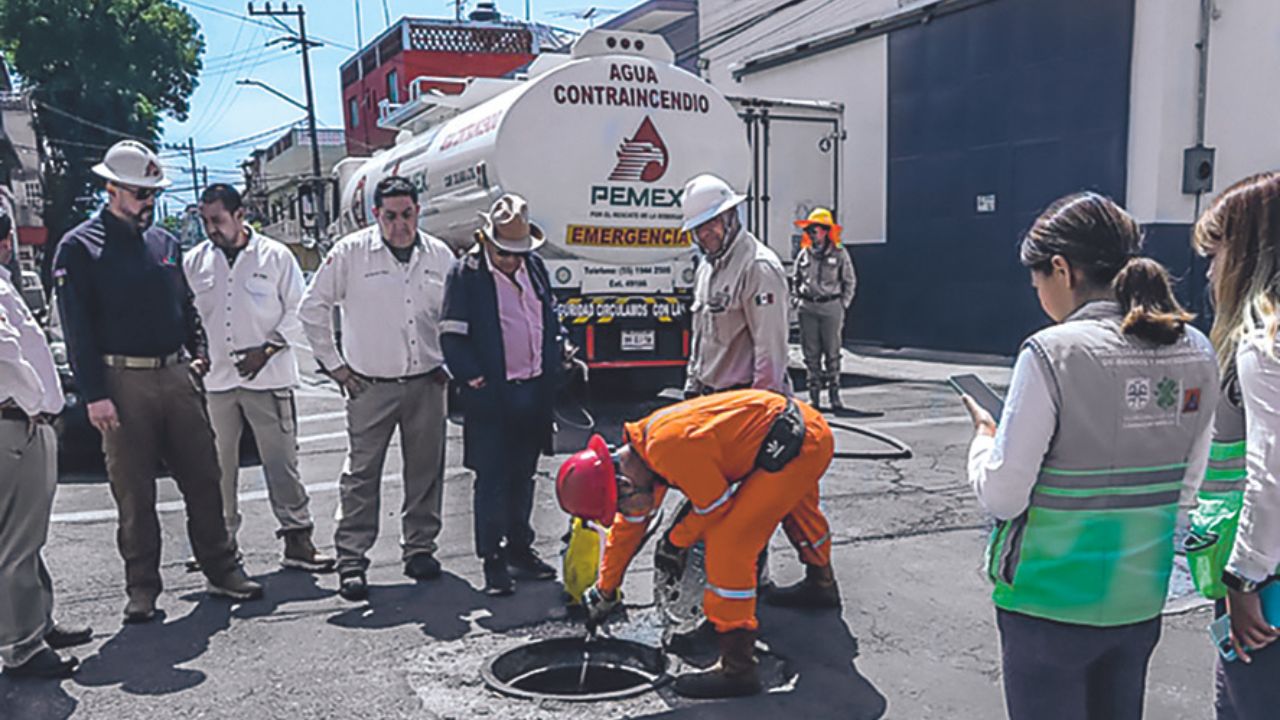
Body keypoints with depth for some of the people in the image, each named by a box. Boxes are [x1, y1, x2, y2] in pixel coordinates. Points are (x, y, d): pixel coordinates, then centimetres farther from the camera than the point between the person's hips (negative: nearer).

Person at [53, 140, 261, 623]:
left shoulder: (165, 242, 14)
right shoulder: (79, 247, -2)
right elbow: (78, 329, -6)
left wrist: (197, 353, 9)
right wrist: (94, 394, -11)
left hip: (176, 375, 5)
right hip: (123, 381, -4)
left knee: (203, 478, 7)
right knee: (134, 493, 3)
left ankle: (222, 569, 18)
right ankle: (142, 588, 15)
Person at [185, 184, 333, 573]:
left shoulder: (275, 256, 0)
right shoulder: (194, 262, 9)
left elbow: (298, 313, 2)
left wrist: (267, 349, -8)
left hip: (268, 377, -3)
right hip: (216, 379, 3)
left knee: (282, 461, -1)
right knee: (217, 466, 8)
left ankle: (297, 539, 7)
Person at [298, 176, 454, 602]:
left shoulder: (439, 256, 7)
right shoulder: (351, 253, -2)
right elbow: (312, 308, 4)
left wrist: (450, 364, 10)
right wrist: (333, 364, 2)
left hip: (426, 384, 3)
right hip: (370, 386, -3)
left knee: (426, 470, 8)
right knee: (361, 474, -2)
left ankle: (419, 548, 22)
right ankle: (351, 562, 6)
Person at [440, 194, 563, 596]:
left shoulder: (535, 267, 9)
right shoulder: (466, 273, -8)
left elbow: (552, 320, 20)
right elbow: (452, 337, -9)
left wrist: (554, 364, 9)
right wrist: (474, 378, -16)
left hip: (534, 392, 6)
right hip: (492, 396, -5)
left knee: (523, 476, 16)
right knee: (492, 480, 1)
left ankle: (519, 547, 30)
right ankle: (493, 560, 11)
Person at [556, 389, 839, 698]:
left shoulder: (668, 447, -28)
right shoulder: (641, 449, 4)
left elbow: (715, 504, -16)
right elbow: (629, 526, 15)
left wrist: (676, 541, 0)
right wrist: (604, 591, 23)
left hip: (799, 443, -10)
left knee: (728, 543, -13)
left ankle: (737, 668, -6)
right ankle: (822, 584, 64)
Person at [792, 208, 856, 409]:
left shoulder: (839, 254, 0)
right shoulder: (804, 253, 8)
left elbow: (850, 281, 6)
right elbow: (796, 279, 19)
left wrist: (843, 304, 0)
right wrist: (800, 298, 9)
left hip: (831, 308, -3)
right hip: (808, 309, 3)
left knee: (832, 352, 2)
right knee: (811, 353, 4)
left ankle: (834, 394, 9)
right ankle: (814, 394, 10)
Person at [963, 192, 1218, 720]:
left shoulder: (1053, 352, -21)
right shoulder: (1196, 353, -1)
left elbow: (1001, 496, -19)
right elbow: (1187, 485, 8)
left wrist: (985, 435, -1)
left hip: (1050, 602, -6)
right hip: (1142, 601, 6)